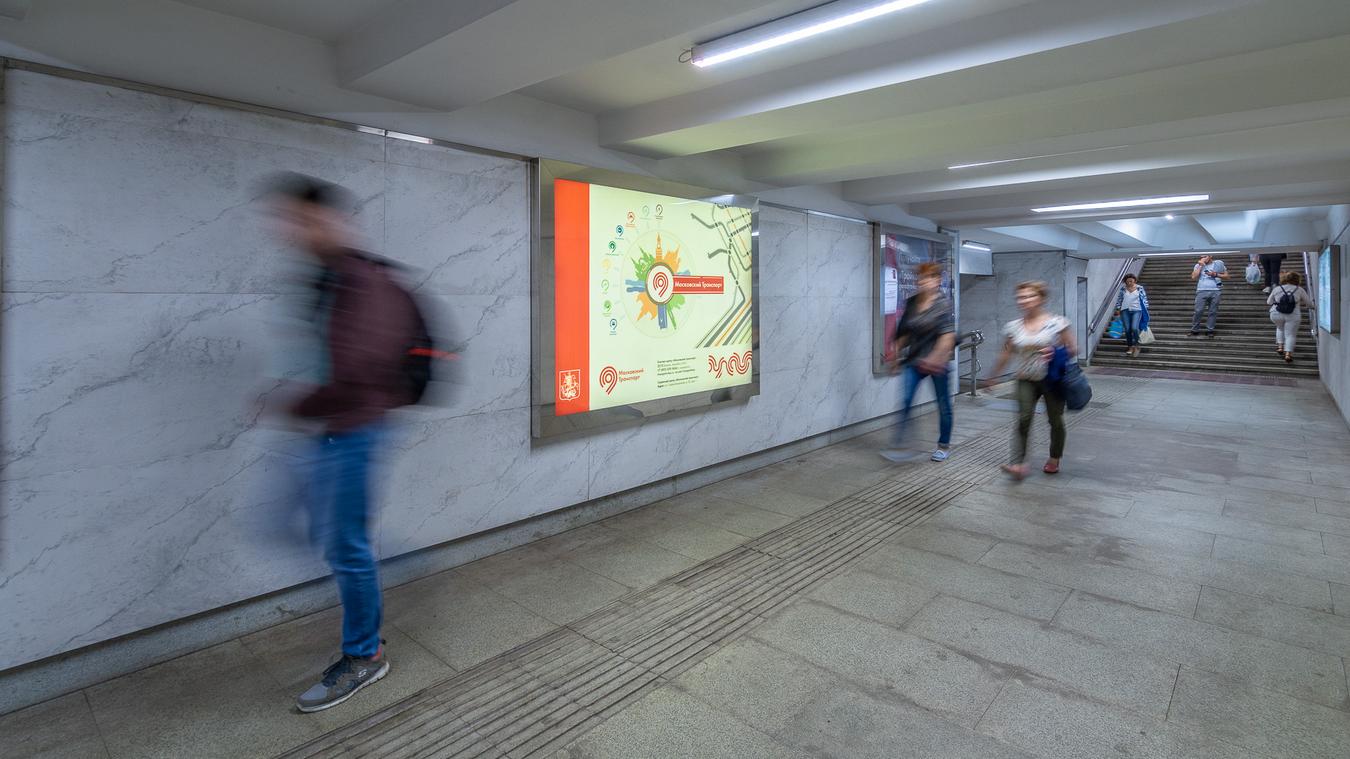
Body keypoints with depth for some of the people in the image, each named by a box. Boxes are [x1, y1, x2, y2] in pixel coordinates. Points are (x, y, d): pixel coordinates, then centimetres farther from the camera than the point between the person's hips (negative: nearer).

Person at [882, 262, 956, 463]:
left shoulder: (944, 304, -9)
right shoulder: (911, 303, 5)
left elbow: (948, 335, -17)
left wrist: (934, 358, -25)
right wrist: (897, 350, 12)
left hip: (937, 362, -4)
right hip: (914, 361, 4)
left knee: (943, 405, 9)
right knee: (905, 401, -10)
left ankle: (944, 446, 26)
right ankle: (899, 446, -9)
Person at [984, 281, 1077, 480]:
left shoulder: (1057, 322, -5)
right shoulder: (1013, 327, 2)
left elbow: (1073, 349, -1)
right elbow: (1005, 355, 12)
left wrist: (1057, 353, -21)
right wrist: (992, 377, 16)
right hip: (1026, 381, 1)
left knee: (1055, 420, 9)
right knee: (1024, 419, -14)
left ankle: (1054, 459, 31)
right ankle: (1018, 464, -18)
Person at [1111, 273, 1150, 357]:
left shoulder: (1140, 288, 2)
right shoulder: (1123, 289, 6)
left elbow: (1145, 299, 7)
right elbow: (1119, 299, 12)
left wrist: (1145, 309, 4)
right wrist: (1118, 309, 7)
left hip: (1136, 310, -2)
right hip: (1125, 311, 2)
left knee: (1134, 328, -16)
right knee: (1127, 329, 2)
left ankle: (1135, 345, 3)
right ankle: (1130, 347, 14)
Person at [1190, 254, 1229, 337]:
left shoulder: (1219, 264, 14)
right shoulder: (1198, 266, 14)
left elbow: (1226, 276, 15)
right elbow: (1194, 277, -1)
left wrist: (1216, 275, -2)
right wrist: (1201, 265, -1)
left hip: (1215, 291, 0)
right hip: (1202, 291, 0)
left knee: (1213, 312, 0)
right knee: (1198, 311, -8)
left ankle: (1209, 330, 6)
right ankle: (1194, 330, 0)